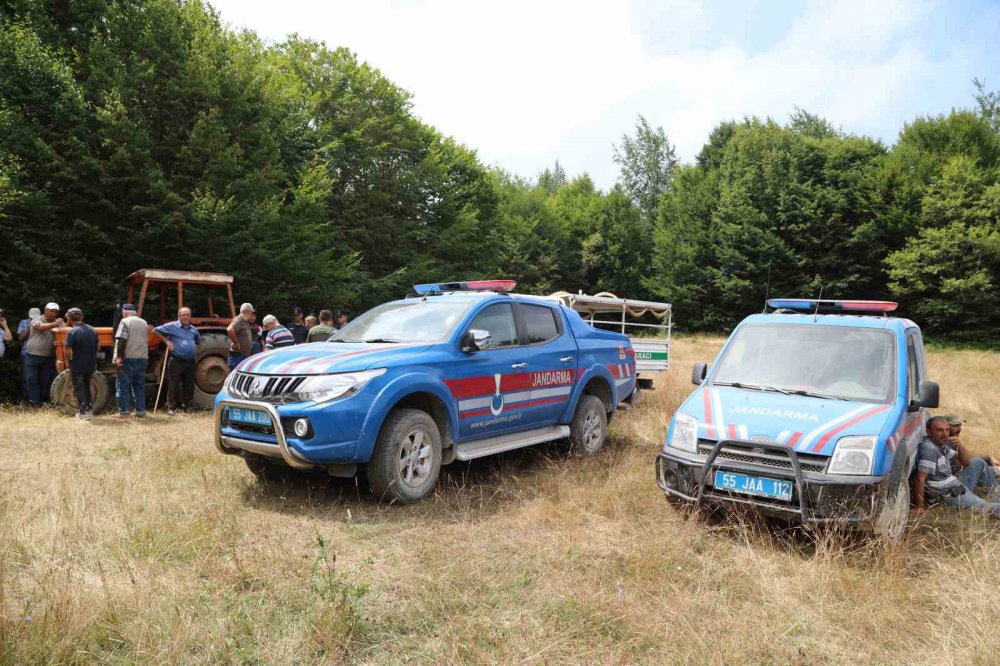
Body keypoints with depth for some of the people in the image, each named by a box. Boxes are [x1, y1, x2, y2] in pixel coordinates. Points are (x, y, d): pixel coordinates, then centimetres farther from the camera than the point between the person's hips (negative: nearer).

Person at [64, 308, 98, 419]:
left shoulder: (72, 332, -16)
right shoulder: (92, 330, 3)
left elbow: (68, 352, -19)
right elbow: (96, 347, 12)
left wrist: (69, 362, -1)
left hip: (77, 366, -6)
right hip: (91, 365, 6)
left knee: (79, 389, 5)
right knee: (87, 387, 19)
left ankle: (83, 412, 5)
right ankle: (90, 409, 22)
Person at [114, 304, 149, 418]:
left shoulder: (125, 321, -6)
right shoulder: (144, 323, 14)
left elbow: (122, 340, -15)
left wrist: (119, 356, -15)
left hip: (128, 358, -6)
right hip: (143, 358, 6)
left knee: (124, 385, 1)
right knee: (140, 386, 10)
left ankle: (124, 411, 0)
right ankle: (141, 411, 9)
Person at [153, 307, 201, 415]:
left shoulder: (193, 330, 16)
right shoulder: (172, 326, -2)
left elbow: (198, 340, 35)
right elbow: (156, 330, 1)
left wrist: (196, 349, 17)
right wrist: (166, 341, -5)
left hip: (190, 362, 5)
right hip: (176, 361, -5)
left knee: (189, 386, 7)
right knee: (174, 386, -3)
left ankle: (186, 407, 17)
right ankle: (171, 408, 4)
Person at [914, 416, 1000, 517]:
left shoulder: (942, 444, 3)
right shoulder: (929, 449, -26)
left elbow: (967, 462, 10)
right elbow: (920, 479, -30)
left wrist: (959, 446, -9)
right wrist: (920, 506, -28)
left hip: (957, 485, 10)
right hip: (951, 496, -10)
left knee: (979, 463, 21)